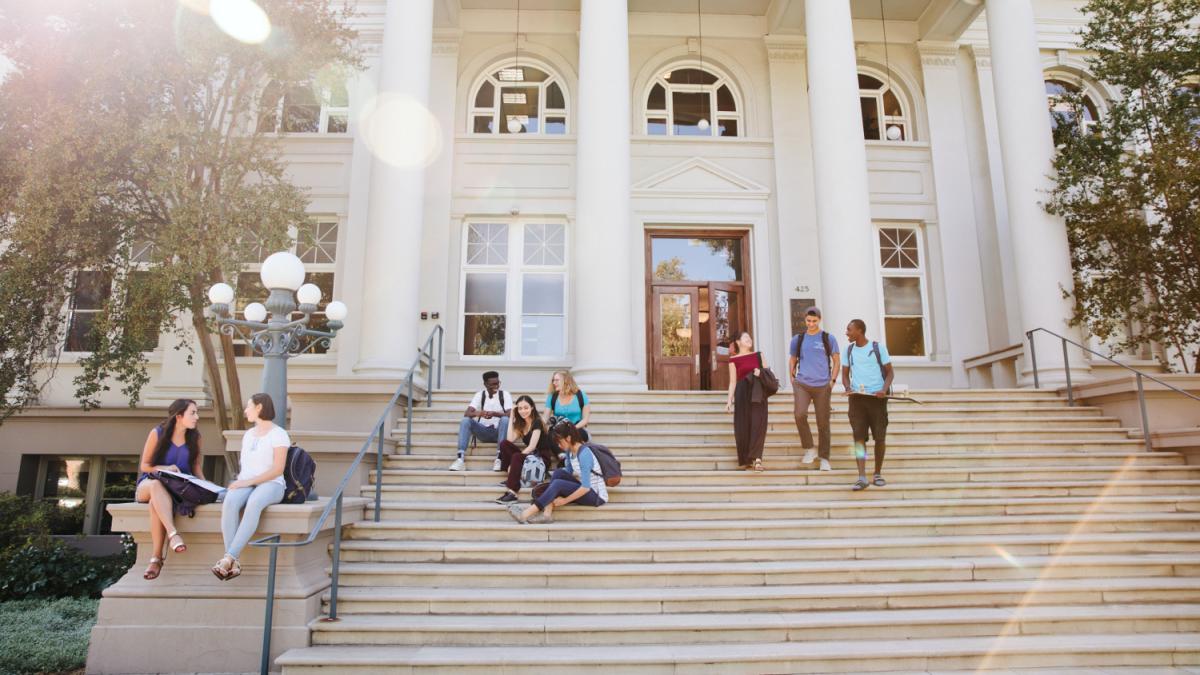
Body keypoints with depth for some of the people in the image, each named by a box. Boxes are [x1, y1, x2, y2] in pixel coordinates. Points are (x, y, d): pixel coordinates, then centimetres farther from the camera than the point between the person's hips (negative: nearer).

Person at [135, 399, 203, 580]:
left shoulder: (194, 438, 6)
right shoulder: (157, 433, -2)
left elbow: (196, 467, 12)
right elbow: (145, 466, 2)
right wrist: (165, 468, -17)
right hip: (149, 484, -1)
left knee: (156, 501, -35)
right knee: (156, 484, -39)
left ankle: (156, 558, -33)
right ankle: (173, 534, -50)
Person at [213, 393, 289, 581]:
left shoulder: (279, 434, -2)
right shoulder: (249, 434, 21)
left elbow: (278, 469, -12)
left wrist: (248, 481, -19)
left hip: (271, 486, -5)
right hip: (245, 485, 5)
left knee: (253, 504, -41)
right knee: (230, 502, -33)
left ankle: (228, 558, -44)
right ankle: (233, 564, -39)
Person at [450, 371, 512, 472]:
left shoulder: (504, 394, -3)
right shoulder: (480, 395, 1)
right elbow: (467, 414, -11)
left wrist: (494, 413, -33)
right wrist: (477, 413, -34)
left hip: (499, 431, -2)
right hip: (483, 431, 2)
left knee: (505, 420, -33)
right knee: (465, 421, -23)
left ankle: (499, 458, -35)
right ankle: (460, 459, -31)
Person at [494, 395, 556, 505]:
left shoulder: (537, 422, -10)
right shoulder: (520, 424, 11)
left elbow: (532, 446, -19)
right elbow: (510, 440, -5)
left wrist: (514, 461, -24)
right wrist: (512, 417, -2)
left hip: (542, 458, -7)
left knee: (517, 457, -34)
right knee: (504, 443, -10)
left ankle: (512, 493, -40)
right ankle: (513, 477, -14)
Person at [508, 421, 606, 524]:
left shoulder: (584, 454, -23)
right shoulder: (570, 451, 3)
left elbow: (586, 487, -26)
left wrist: (565, 500, -19)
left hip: (596, 496, -8)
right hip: (584, 490, 8)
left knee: (558, 484, -24)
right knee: (558, 472, -10)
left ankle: (525, 514, -23)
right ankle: (547, 513, -21)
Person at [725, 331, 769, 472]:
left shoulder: (758, 355, 13)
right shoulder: (734, 359, 5)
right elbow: (733, 381, 4)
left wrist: (761, 372, -7)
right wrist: (729, 400, -2)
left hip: (758, 394, 2)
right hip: (742, 393, -1)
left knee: (758, 424, -11)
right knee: (742, 426, 1)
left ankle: (756, 458, -16)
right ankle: (744, 460, 12)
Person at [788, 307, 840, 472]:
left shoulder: (828, 338, 4)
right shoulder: (797, 339, 9)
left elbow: (836, 361, 8)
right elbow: (792, 360, 18)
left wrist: (832, 380, -2)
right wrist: (792, 378, 6)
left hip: (822, 386, -1)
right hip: (802, 384, 1)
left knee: (823, 423, 2)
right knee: (799, 414, -20)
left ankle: (824, 458, 15)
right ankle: (809, 448, 0)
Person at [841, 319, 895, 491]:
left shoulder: (878, 348, 0)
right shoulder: (849, 350, 10)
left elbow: (890, 372, 3)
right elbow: (845, 374, 14)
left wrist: (884, 390, -15)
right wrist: (848, 388, -7)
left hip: (877, 397, -2)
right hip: (857, 398, 2)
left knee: (880, 436, 4)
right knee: (859, 436, -7)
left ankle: (878, 474, 20)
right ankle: (862, 477, -10)